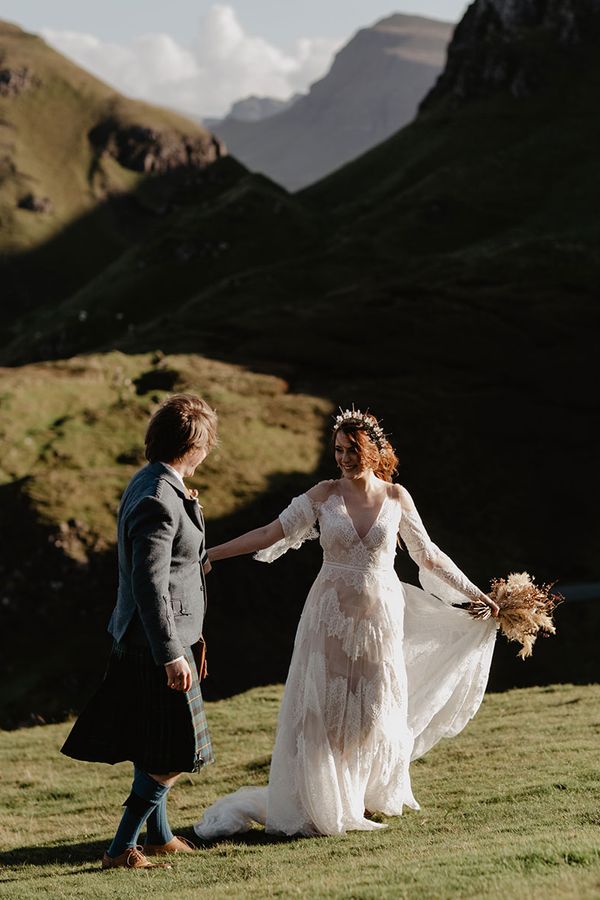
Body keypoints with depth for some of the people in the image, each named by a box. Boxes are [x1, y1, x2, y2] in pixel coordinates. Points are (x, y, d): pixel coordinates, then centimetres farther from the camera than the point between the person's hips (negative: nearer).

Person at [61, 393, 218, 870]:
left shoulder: (150, 483, 8)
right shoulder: (159, 500, -23)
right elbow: (149, 585, -25)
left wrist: (196, 562, 37)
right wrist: (171, 656, -24)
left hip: (140, 638, 10)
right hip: (158, 639, -10)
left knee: (152, 749, 21)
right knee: (173, 755, -3)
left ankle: (160, 836, 35)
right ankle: (122, 847, 2)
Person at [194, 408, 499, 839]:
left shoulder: (396, 497, 1)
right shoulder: (324, 495, -2)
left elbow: (429, 557, 9)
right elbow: (271, 533, -3)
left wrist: (476, 594, 11)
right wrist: (210, 554, -8)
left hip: (380, 614, 1)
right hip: (332, 615, -1)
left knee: (374, 709, 5)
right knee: (324, 709, -2)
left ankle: (371, 800, 23)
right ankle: (322, 804, 7)